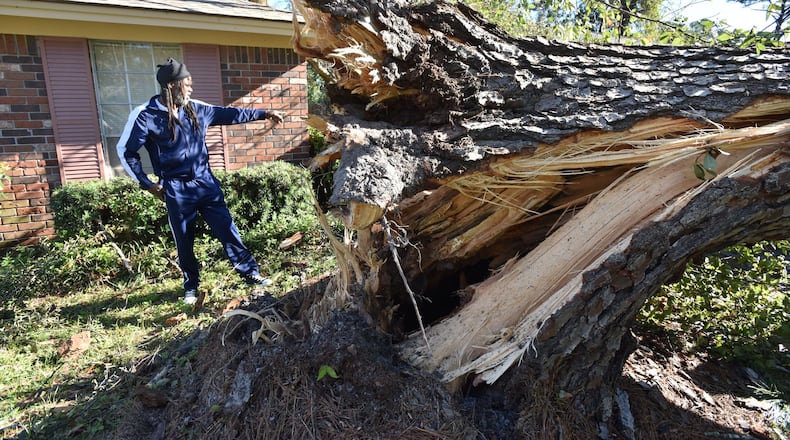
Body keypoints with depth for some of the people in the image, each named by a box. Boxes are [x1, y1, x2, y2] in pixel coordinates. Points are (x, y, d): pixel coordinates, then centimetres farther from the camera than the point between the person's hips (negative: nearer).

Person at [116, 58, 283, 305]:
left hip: (206, 182, 3)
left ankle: (250, 273, 15)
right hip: (176, 189, -3)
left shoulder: (196, 109, 4)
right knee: (184, 241, 9)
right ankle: (191, 286, 27)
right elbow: (126, 151, 1)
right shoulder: (146, 115, -8)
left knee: (227, 229, 5)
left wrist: (263, 114, 15)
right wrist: (146, 184, -1)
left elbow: (228, 114, 14)